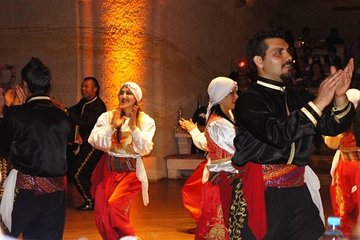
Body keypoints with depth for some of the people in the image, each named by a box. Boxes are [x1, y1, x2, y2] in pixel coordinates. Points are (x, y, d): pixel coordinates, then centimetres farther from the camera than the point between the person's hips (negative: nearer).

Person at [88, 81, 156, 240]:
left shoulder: (146, 121, 0)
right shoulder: (107, 116, 2)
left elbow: (145, 149, -10)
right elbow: (95, 142, -8)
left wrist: (133, 127, -19)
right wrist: (112, 126, -18)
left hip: (130, 172, -2)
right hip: (107, 169, 3)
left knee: (114, 207, -23)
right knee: (102, 216, -1)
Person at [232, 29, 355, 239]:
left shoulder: (298, 98, 12)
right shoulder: (250, 100, -8)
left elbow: (333, 127, 7)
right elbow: (277, 135, -23)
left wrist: (340, 97, -12)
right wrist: (318, 103, -24)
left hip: (298, 192, 6)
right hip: (265, 198, -6)